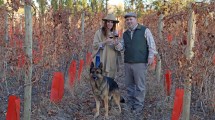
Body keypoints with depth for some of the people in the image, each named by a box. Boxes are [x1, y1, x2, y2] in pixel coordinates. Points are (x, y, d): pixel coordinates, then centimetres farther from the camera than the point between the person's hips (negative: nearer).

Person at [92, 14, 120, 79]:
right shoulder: (99, 32, 1)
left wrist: (116, 43, -11)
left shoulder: (115, 33, 13)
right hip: (101, 60, -3)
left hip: (112, 62, 3)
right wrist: (104, 42, -17)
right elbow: (95, 45, -4)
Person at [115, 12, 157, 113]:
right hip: (128, 63, 5)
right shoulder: (125, 34, 14)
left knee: (140, 85, -1)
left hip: (140, 63, -5)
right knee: (129, 85, 11)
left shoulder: (144, 30, -1)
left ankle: (138, 106, 8)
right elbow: (123, 45, 20)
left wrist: (151, 56, -11)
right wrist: (119, 46, -3)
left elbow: (151, 44, -3)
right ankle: (130, 104, 23)